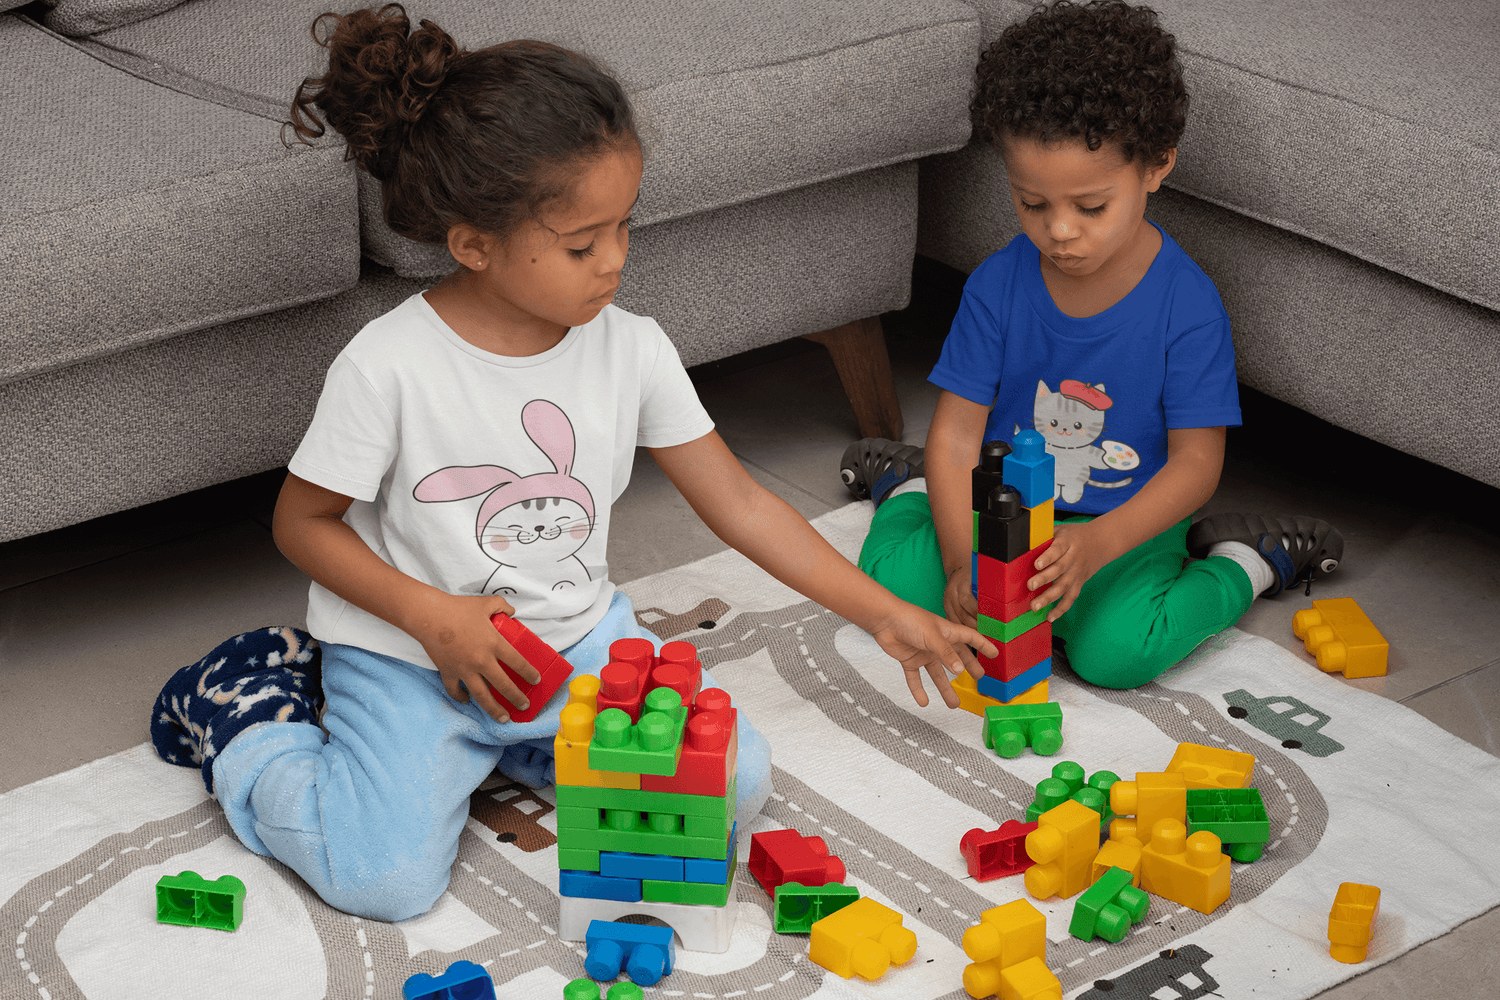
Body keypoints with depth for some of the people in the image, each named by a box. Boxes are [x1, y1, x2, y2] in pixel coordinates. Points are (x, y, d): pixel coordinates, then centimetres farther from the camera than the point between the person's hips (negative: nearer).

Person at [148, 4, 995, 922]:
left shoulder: (631, 348, -7)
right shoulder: (388, 366, -20)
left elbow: (738, 501, 0)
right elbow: (304, 522, -8)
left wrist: (885, 615, -1)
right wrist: (432, 615, -22)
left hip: (580, 639, 4)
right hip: (412, 655, -4)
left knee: (738, 781, -9)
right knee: (386, 880, -20)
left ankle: (510, 745, 10)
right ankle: (243, 707, 9)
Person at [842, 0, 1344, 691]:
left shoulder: (1187, 304, -17)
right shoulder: (997, 284, -9)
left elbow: (1196, 460, -16)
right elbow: (958, 431, -8)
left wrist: (1097, 544, -32)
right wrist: (962, 560, -24)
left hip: (1128, 522, -2)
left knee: (1116, 650, -28)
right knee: (896, 578, -20)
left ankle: (1244, 563, 2)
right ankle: (912, 482, 16)